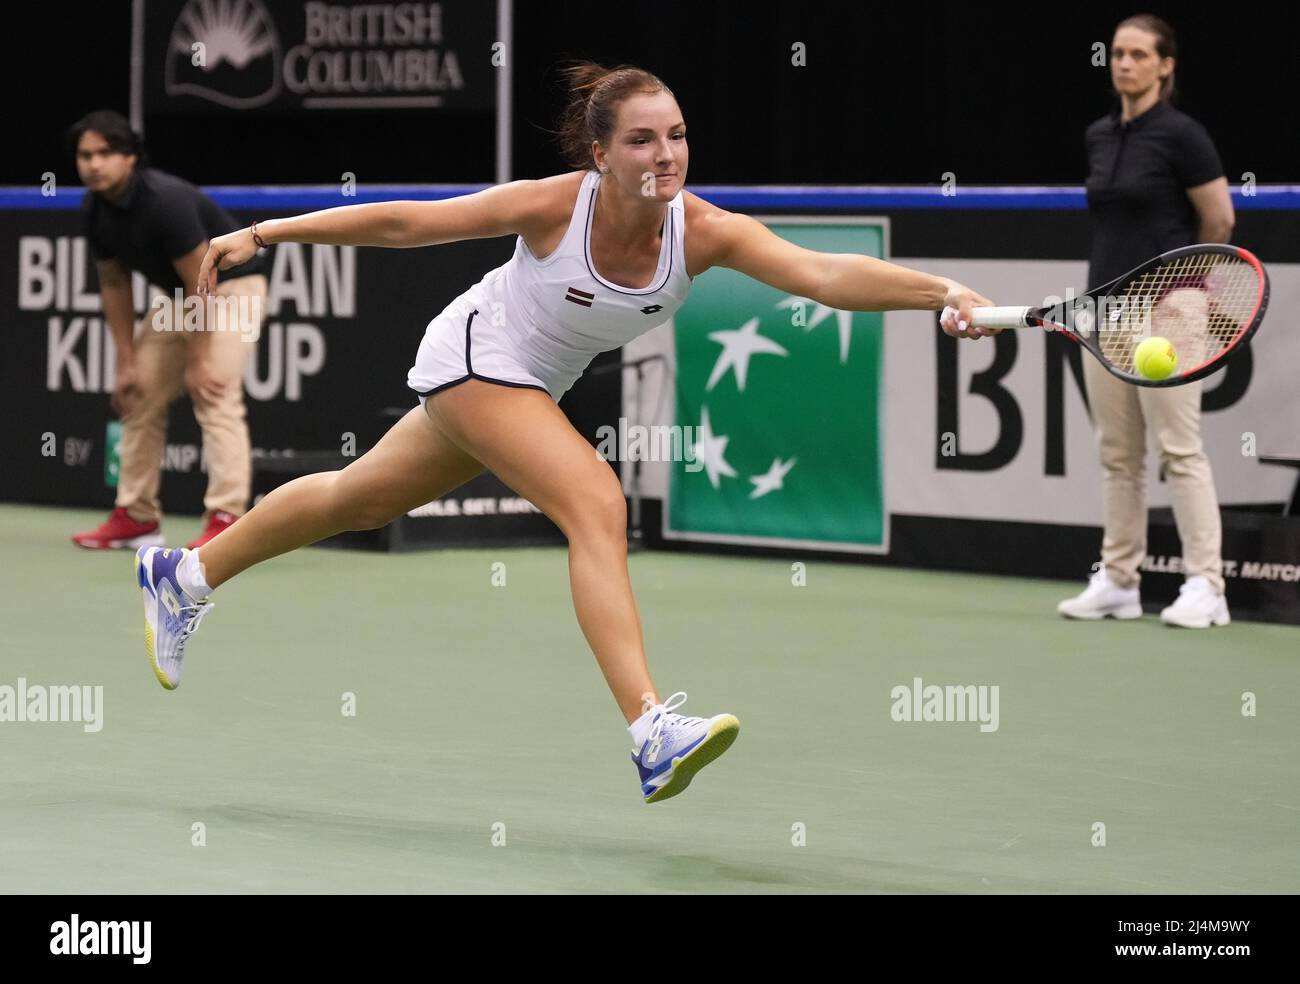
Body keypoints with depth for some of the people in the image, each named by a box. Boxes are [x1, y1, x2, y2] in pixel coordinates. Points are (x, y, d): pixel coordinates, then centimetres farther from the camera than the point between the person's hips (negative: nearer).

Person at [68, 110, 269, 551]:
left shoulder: (166, 200, -31)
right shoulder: (95, 209, -7)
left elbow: (202, 283, -26)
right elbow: (115, 285, 3)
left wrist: (198, 361, -23)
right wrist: (126, 362, 0)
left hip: (230, 287, -9)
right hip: (175, 297, 9)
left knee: (215, 398, -22)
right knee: (139, 398, 7)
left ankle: (225, 520, -26)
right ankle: (137, 517, 14)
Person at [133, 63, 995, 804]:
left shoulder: (703, 232, -23)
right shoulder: (556, 205, -29)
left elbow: (826, 273, -37)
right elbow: (401, 223, -18)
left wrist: (941, 291, -51)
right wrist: (262, 234, -14)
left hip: (533, 386, 6)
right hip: (478, 352, -6)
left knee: (360, 500, 22)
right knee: (598, 505, -26)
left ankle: (187, 576, 44)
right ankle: (653, 735, -34)